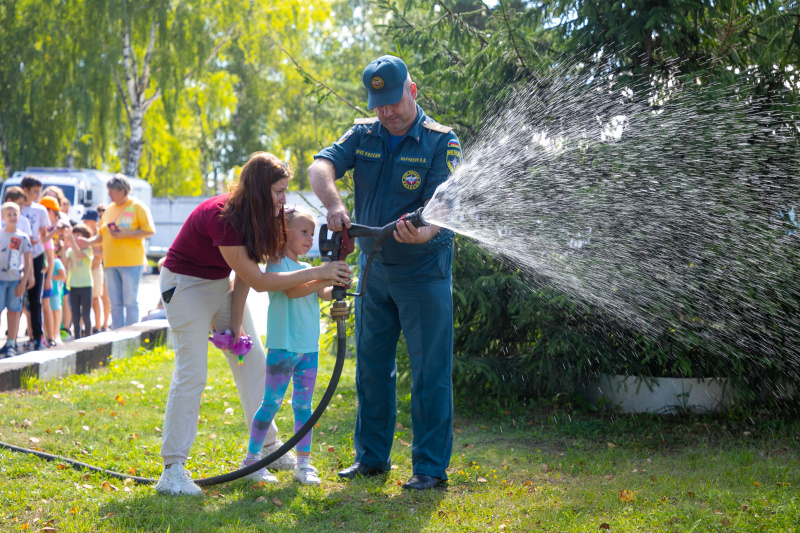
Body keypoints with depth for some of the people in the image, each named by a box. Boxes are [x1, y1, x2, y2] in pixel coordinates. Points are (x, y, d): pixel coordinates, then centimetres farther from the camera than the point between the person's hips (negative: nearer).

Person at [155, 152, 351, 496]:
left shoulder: (254, 215, -8)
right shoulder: (221, 217, -33)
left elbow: (244, 275, -2)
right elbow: (257, 280, -31)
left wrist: (236, 322, -5)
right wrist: (317, 272, -32)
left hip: (222, 284, 8)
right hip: (186, 284, -8)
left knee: (253, 361, 10)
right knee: (191, 373, -14)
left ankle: (267, 446, 23)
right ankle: (172, 470, -11)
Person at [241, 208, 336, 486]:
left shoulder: (307, 269, 16)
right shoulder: (277, 263, -6)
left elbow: (323, 293, 4)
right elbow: (291, 289, -21)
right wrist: (325, 279, -29)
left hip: (309, 348, 7)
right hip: (283, 346, -7)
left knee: (303, 405, 8)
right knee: (272, 403, -2)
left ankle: (303, 463, 12)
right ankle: (252, 458, 9)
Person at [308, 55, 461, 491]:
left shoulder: (441, 142, -10)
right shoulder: (363, 135, 3)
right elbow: (319, 166, -13)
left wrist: (423, 232, -44)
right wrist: (334, 204, -33)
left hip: (424, 270, -5)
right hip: (374, 268, 5)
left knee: (429, 372, -3)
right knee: (371, 365, 11)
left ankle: (431, 467, 4)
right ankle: (371, 456, 23)